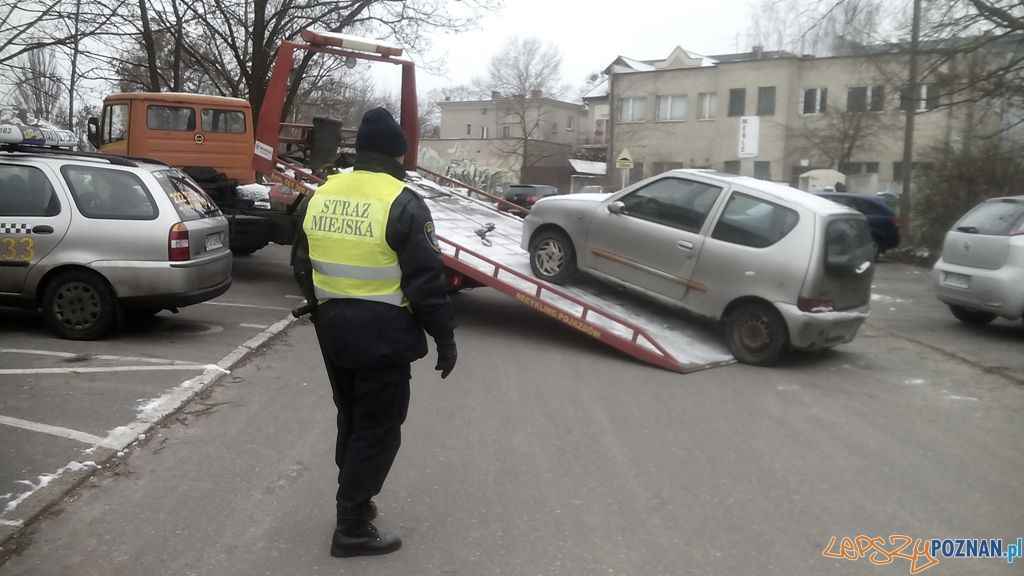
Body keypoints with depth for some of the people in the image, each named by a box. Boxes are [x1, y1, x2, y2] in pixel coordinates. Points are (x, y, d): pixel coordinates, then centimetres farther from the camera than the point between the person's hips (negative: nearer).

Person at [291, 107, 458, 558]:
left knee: (351, 420, 22)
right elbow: (426, 281, -15)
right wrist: (444, 337, -6)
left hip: (334, 329, 7)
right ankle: (352, 525, 8)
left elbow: (302, 267, 15)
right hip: (383, 333, -7)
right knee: (378, 429, 4)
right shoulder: (403, 205, -14)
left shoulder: (319, 197, 6)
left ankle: (353, 500, 35)